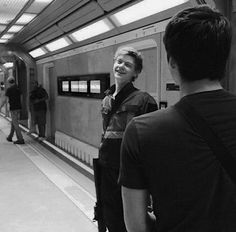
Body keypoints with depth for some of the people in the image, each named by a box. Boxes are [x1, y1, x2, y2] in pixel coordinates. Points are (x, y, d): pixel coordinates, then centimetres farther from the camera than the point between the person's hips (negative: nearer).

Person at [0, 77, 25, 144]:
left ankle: (21, 140, -6)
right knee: (13, 123, 19)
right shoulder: (18, 89, 10)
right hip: (18, 108, 8)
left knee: (15, 124, -4)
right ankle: (10, 137, 31)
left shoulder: (9, 89, -12)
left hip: (13, 109, -8)